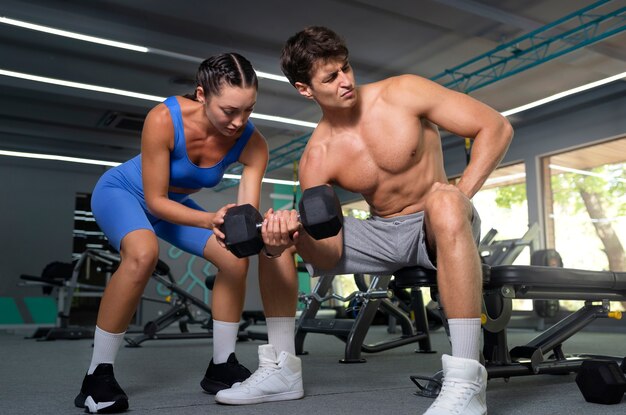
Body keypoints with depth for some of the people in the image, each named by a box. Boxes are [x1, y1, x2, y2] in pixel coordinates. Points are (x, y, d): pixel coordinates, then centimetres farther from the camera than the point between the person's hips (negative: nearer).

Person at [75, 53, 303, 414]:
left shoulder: (253, 144, -26)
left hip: (174, 203, 5)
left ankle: (222, 366, 7)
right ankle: (98, 376, -20)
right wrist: (211, 220, -45)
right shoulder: (164, 119, -37)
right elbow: (155, 200, -30)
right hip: (122, 191, -5)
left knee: (235, 257, -9)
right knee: (144, 253, -36)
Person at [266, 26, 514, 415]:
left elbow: (497, 126, -12)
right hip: (381, 236, 4)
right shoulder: (317, 158, -9)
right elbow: (330, 253, -13)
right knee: (274, 239, -6)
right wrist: (295, 235, -35)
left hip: (438, 225, -3)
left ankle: (465, 381, -37)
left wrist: (462, 194, -23)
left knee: (446, 206, -41)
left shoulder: (403, 93, -13)